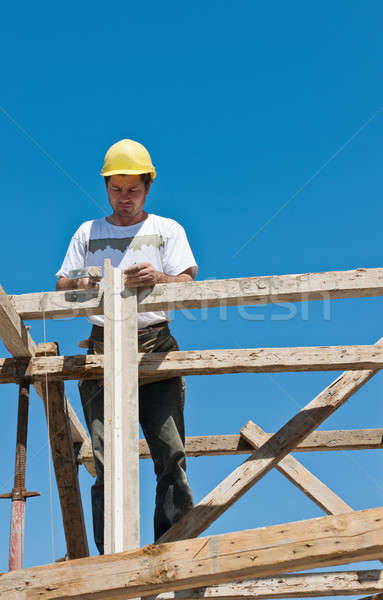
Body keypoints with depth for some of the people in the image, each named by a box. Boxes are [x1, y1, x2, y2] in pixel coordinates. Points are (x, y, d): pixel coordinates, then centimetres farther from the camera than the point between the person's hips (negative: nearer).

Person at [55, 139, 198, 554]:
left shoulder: (167, 230, 17)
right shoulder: (88, 232, 22)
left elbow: (188, 284, 3)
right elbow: (61, 288, 16)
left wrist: (158, 278, -20)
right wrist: (79, 286, -9)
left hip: (155, 347, -1)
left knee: (171, 456, -11)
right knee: (107, 463, -7)